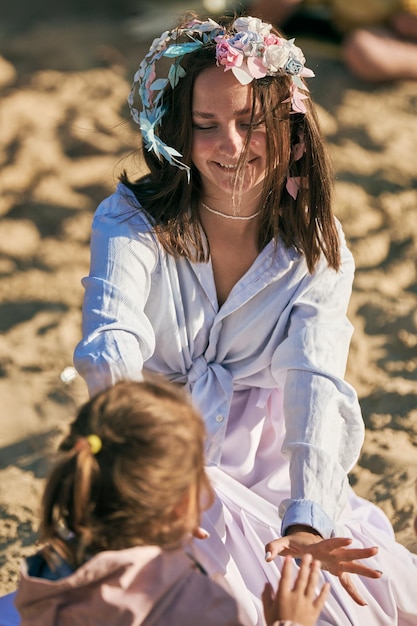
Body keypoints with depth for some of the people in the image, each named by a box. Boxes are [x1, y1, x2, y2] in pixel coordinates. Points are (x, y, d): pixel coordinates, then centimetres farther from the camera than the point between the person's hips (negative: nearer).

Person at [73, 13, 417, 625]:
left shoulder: (318, 246, -4)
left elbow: (316, 383, -20)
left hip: (273, 473, 2)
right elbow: (111, 348, -26)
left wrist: (307, 517, -37)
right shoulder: (130, 223, -9)